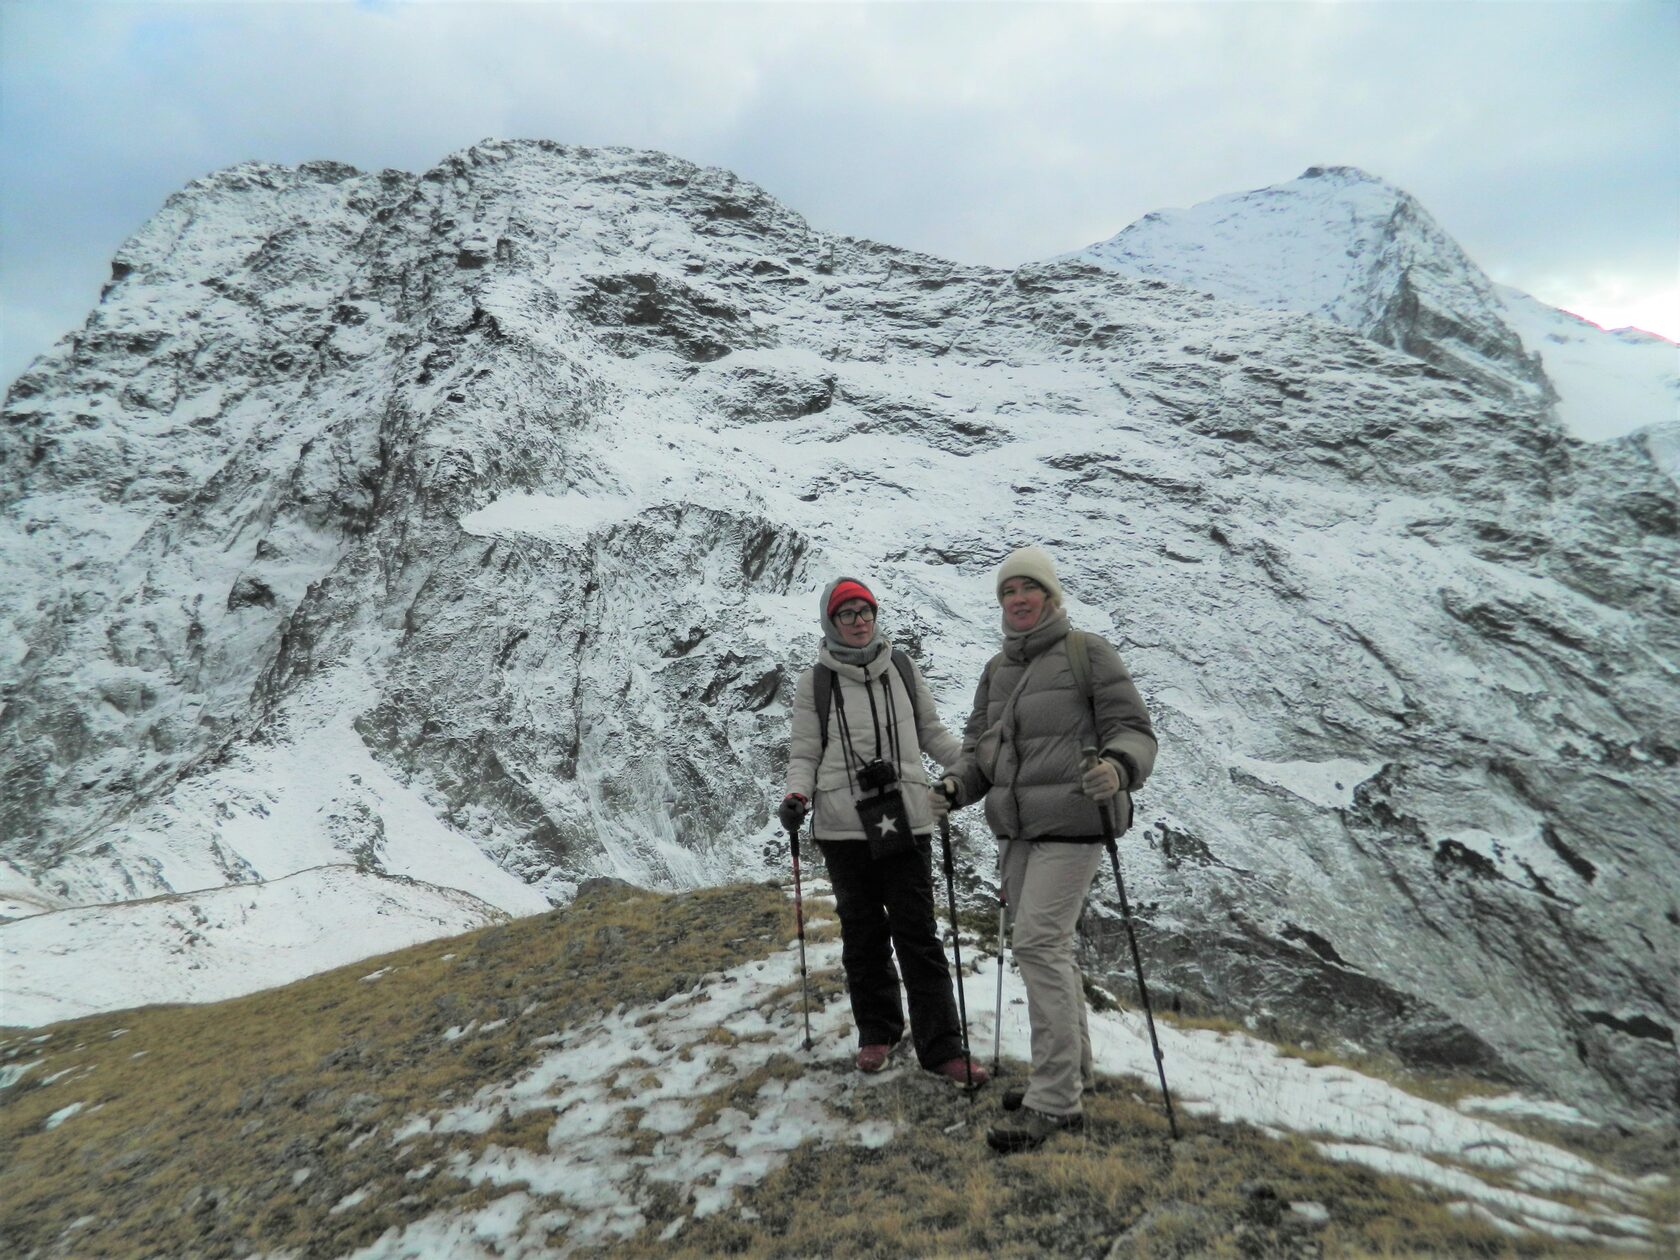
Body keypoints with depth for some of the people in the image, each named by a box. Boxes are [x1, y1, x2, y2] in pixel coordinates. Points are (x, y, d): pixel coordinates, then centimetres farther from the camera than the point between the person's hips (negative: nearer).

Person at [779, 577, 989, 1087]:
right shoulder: (814, 683, 2)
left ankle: (941, 1047, 9)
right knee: (863, 934, 12)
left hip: (906, 820, 1)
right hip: (844, 825, 0)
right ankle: (877, 1031, 30)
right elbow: (804, 753, 4)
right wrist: (796, 796, -14)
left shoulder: (902, 669, 8)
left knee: (918, 935, 1)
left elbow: (931, 733, 14)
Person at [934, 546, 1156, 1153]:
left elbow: (1133, 729, -9)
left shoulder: (1087, 653, -5)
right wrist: (956, 785, -5)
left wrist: (1119, 768, -30)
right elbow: (979, 747, 14)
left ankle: (1055, 1101, -4)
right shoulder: (996, 671, 13)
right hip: (1015, 829, 7)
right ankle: (1070, 1071, 31)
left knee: (1039, 944, -13)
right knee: (1047, 947, 14)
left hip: (1069, 825, -7)